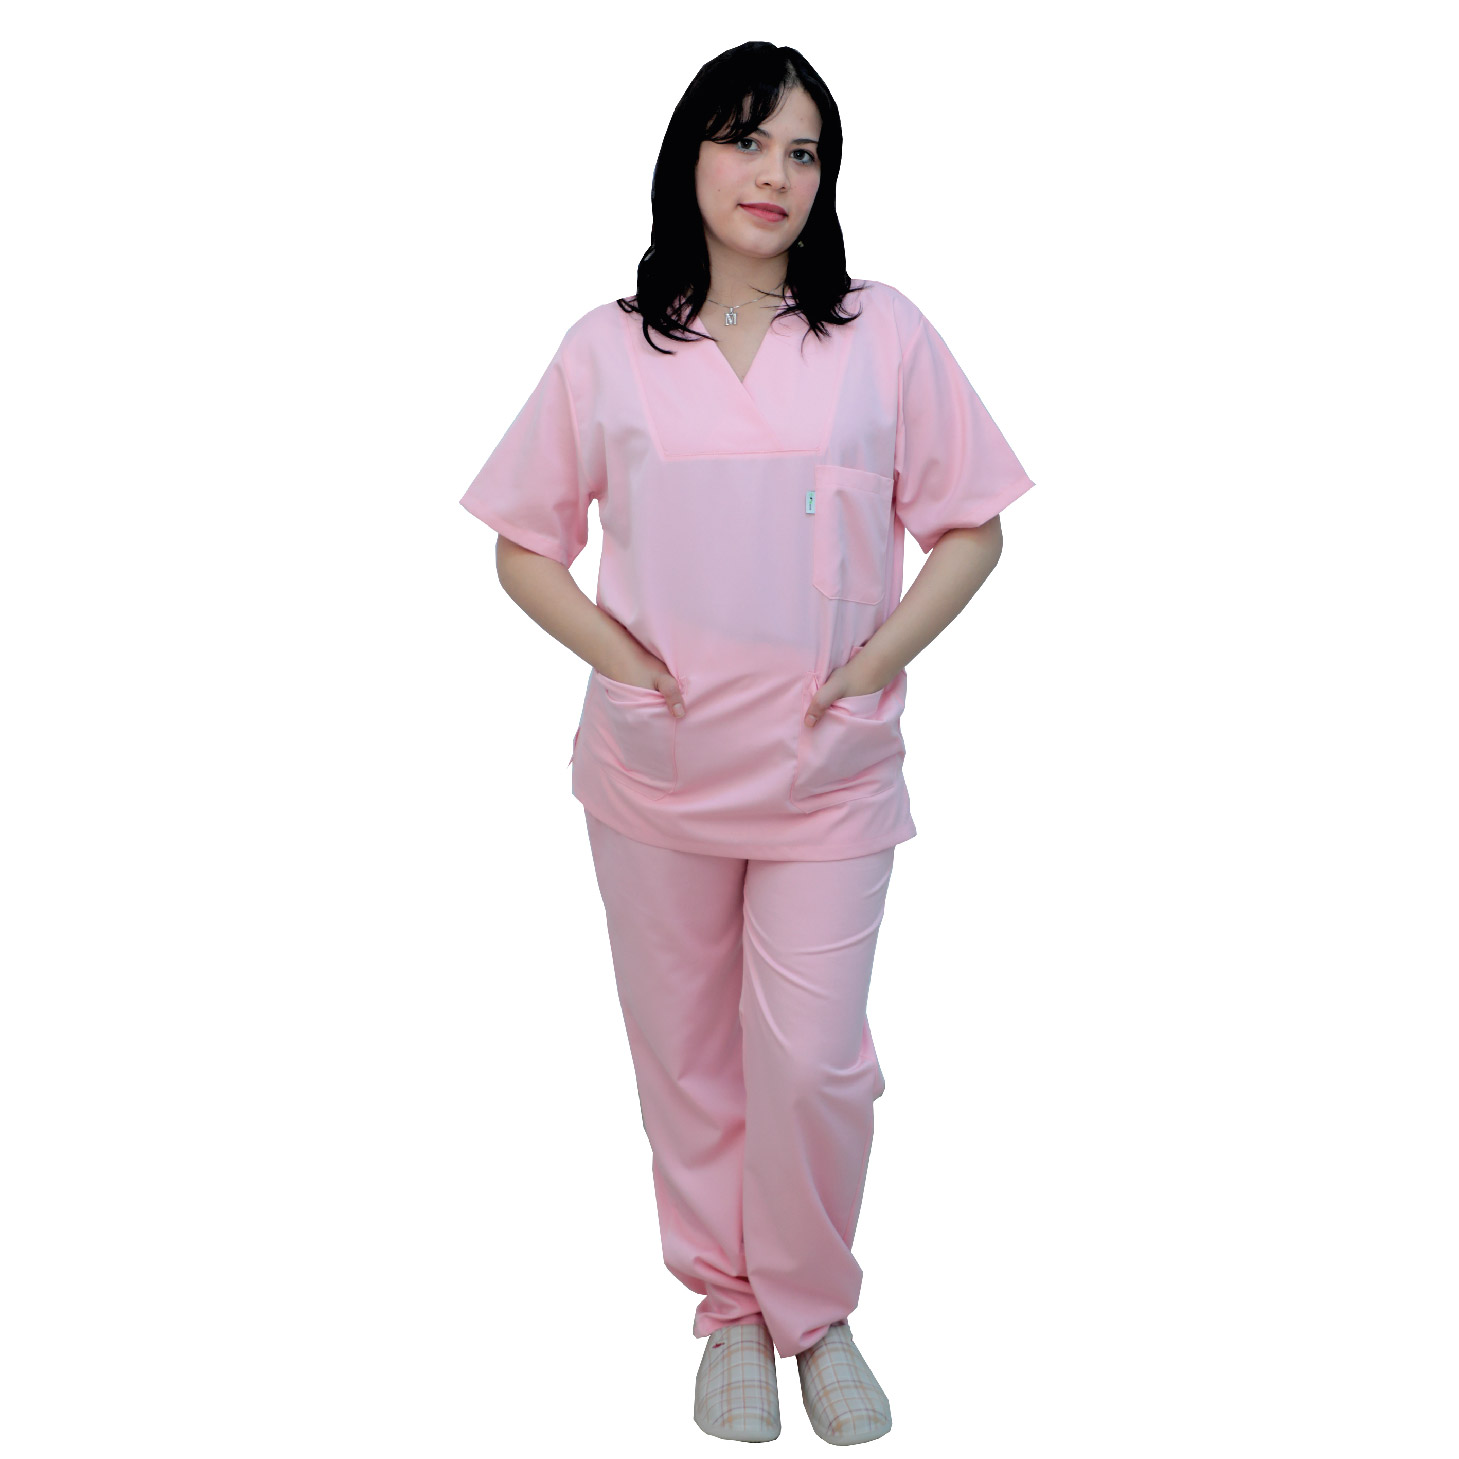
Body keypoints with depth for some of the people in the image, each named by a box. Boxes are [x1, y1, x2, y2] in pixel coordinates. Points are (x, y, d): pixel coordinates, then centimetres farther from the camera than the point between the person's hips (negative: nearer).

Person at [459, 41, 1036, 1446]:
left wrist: (880, 659, -9)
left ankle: (814, 1312, 28)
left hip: (828, 769, -1)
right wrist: (619, 658, -8)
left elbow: (970, 529, 4)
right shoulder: (607, 348, 1)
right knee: (687, 1054, 12)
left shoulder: (884, 335, -1)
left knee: (811, 1065, 1)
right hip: (657, 769, 1)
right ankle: (729, 1311, 34)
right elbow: (523, 546, 7)